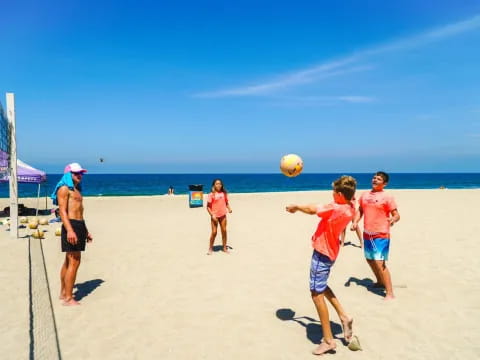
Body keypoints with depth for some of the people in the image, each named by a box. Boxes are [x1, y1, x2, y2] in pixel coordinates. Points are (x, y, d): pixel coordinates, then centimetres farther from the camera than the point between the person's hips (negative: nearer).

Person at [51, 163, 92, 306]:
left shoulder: (76, 189, 21)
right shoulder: (64, 188, -6)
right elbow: (62, 211, -16)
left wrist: (86, 231, 27)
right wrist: (69, 230, -27)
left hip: (80, 225, 10)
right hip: (71, 226, -10)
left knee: (69, 261, 16)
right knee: (74, 262, -10)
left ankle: (63, 293, 27)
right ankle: (68, 298, -5)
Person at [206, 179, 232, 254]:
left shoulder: (224, 193, 4)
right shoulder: (211, 195, -7)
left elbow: (226, 203, 13)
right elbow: (208, 206, -7)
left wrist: (229, 208, -6)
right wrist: (212, 215, -16)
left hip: (223, 215, 4)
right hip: (215, 216, -4)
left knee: (224, 231, 8)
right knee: (214, 232, -1)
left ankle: (224, 247, 22)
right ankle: (210, 248, 15)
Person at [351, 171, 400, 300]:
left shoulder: (387, 197, -9)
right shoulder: (364, 195, 8)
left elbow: (396, 215, -13)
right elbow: (360, 211, 16)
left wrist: (392, 219, -35)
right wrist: (355, 222, -1)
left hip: (381, 235, -7)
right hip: (367, 234, 7)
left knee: (380, 263, -14)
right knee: (370, 259, 21)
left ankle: (390, 293, -6)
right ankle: (380, 282, 45)